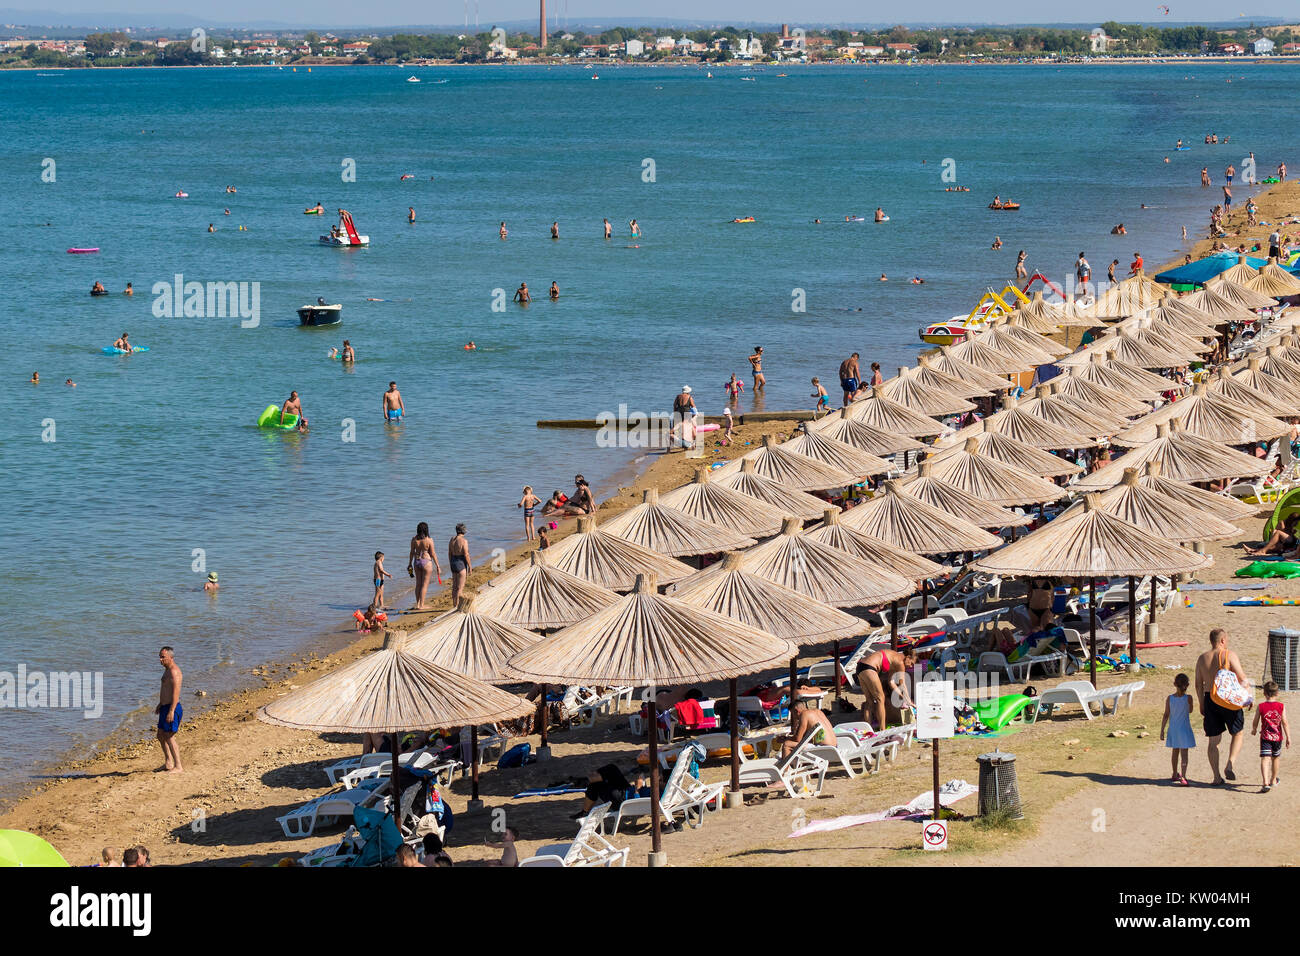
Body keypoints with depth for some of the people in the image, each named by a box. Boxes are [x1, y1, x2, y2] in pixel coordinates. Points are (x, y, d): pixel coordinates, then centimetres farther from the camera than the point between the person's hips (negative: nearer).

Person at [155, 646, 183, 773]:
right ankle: (168, 763, 25)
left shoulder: (174, 671, -18)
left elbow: (176, 692, -24)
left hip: (172, 708, -11)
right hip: (165, 706, 11)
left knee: (169, 737, -9)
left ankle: (178, 766, -5)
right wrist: (160, 704, 32)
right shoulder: (167, 670, 15)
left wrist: (171, 711, -28)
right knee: (161, 735, 16)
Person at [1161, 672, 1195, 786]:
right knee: (1184, 753, -2)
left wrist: (1162, 730, 2)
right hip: (1184, 729, -3)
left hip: (1173, 729, 3)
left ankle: (1174, 774, 30)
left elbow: (1166, 716, -6)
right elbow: (1190, 711, 5)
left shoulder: (1169, 698, -8)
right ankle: (1183, 776, -12)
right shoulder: (1188, 698, -14)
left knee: (1174, 751, 17)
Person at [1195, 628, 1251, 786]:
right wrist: (1247, 682, 9)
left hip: (1209, 699, 4)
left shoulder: (1202, 659, 7)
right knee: (1238, 734, 14)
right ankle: (1229, 765, -5)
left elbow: (1199, 685, 8)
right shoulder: (1229, 655, -7)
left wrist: (1202, 705, 16)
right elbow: (1242, 678, -11)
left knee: (1213, 740, 9)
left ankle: (1216, 777, 9)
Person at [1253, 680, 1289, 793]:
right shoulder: (1281, 706, -5)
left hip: (1265, 737, -2)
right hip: (1278, 737, 2)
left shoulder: (1260, 707, -6)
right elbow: (1285, 723, -7)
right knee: (1275, 758, 22)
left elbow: (1255, 722, 1)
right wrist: (1288, 737, -2)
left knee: (1265, 759, -9)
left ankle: (1265, 783, -27)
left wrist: (1254, 730, 23)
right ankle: (1273, 780, 39)